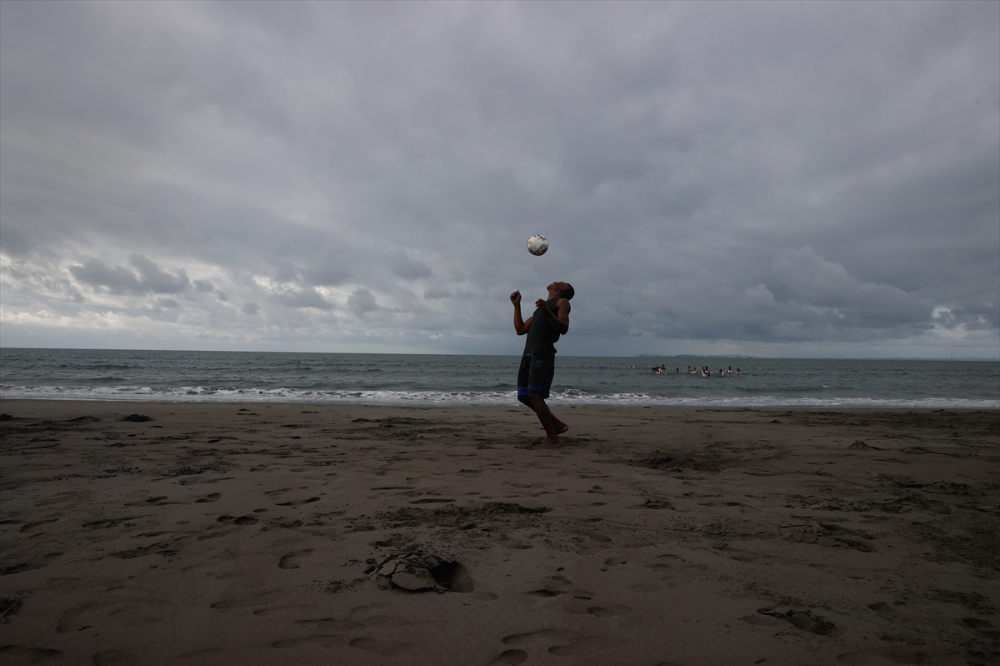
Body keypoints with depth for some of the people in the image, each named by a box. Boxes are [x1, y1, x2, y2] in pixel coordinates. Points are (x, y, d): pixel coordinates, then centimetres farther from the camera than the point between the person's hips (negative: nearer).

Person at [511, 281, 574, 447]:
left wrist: (548, 311, -21)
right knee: (524, 396, 5)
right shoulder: (541, 308, 32)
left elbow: (563, 328, -7)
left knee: (535, 395, -15)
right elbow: (520, 329, 28)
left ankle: (552, 438, -8)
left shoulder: (562, 302, 9)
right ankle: (557, 425, 15)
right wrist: (517, 305, 28)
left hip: (543, 354, -8)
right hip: (528, 353, 8)